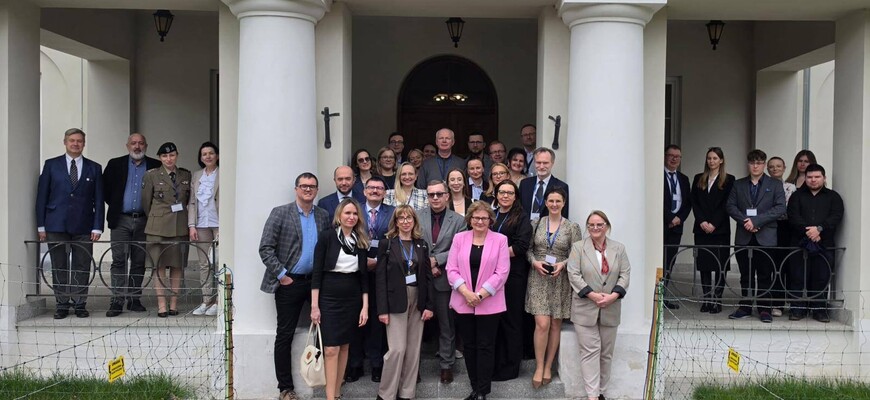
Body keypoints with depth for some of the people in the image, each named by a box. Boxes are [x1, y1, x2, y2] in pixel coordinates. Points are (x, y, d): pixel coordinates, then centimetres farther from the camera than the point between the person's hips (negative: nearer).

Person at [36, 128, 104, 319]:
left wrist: (97, 227, -3)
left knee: (82, 267, 2)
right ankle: (62, 305, 13)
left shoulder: (94, 168, 8)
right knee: (59, 267, 5)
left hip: (83, 227, 0)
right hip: (56, 226, 0)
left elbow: (98, 200, 5)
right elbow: (42, 196, 6)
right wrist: (41, 226, 0)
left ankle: (80, 304, 11)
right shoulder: (51, 165, 7)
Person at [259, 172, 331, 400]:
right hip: (289, 283, -3)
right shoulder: (280, 213, -4)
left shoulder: (324, 216, 7)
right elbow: (265, 248, -8)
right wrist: (281, 275, -11)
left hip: (317, 281, 4)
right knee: (285, 335, 4)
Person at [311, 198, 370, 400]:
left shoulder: (361, 241, 6)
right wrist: (314, 305, -11)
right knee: (331, 348, -7)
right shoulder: (326, 236, -6)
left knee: (344, 346, 9)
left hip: (353, 298, 4)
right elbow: (317, 271, -7)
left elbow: (364, 276, 8)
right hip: (329, 297, -4)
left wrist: (365, 306, 2)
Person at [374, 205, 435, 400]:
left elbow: (428, 276, 8)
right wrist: (382, 309, -12)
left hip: (418, 300, 4)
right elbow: (380, 278, -5)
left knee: (413, 349, 6)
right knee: (397, 349, -9)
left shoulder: (422, 245, 9)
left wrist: (430, 305, 0)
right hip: (396, 301, -4)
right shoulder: (387, 244, -1)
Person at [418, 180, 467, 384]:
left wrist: (436, 260, -13)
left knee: (447, 325, 8)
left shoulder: (458, 220, 0)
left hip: (444, 279, -1)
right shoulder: (416, 216, 2)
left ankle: (446, 364, 19)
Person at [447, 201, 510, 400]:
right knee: (469, 346, 9)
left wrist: (480, 294, -13)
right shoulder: (459, 238, 6)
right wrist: (466, 292, -13)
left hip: (489, 303, -2)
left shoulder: (500, 240, 0)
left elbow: (502, 272, -7)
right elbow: (451, 270, 1)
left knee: (485, 346, 2)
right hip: (463, 302, 2)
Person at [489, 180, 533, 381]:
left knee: (511, 320, 2)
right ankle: (495, 363, 16)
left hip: (513, 275, -4)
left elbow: (521, 246, -12)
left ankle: (510, 367, 12)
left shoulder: (521, 218, -1)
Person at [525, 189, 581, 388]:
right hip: (538, 279, -1)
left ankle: (548, 367, 20)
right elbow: (528, 248, 6)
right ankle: (539, 368, 4)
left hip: (561, 280, 1)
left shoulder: (572, 227, 1)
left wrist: (563, 264, -16)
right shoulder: (536, 223, 4)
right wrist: (535, 262, -12)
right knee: (542, 324, -9)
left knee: (555, 325, 7)